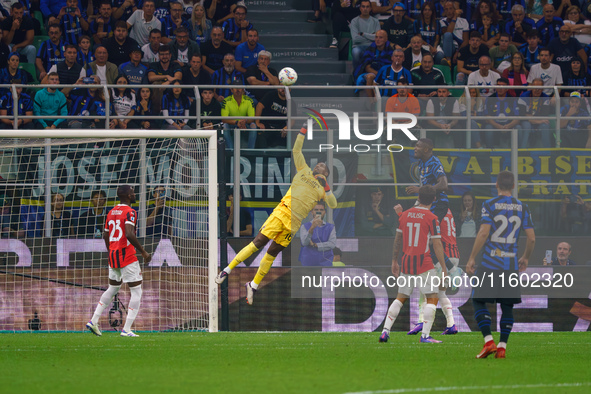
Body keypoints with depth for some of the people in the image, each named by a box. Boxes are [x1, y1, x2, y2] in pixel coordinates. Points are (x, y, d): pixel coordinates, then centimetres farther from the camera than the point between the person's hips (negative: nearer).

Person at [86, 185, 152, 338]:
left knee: (112, 289, 23)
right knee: (137, 292, -1)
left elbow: (105, 235, 19)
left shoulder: (112, 212, 12)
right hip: (127, 256, -8)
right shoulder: (129, 212, -12)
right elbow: (129, 234, -26)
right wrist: (143, 252, -18)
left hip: (113, 256, 8)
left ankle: (94, 321, 16)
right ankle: (126, 329, -9)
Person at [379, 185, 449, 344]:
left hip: (406, 262, 6)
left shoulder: (405, 215, 8)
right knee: (432, 298, -1)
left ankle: (385, 331, 7)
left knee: (401, 298, 15)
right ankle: (425, 335, -11)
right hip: (424, 264, -6)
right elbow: (437, 244, -10)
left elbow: (397, 240, 13)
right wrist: (443, 267, -7)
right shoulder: (431, 218, -8)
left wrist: (394, 261, 22)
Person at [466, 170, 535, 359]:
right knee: (507, 306, 11)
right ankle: (502, 346, 5)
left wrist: (472, 258, -8)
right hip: (511, 264, 3)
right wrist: (525, 258, 21)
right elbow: (531, 238, 4)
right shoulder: (522, 208, 6)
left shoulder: (489, 205, -5)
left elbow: (484, 233, -14)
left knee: (478, 301, 4)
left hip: (490, 263, -3)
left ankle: (489, 341, -12)